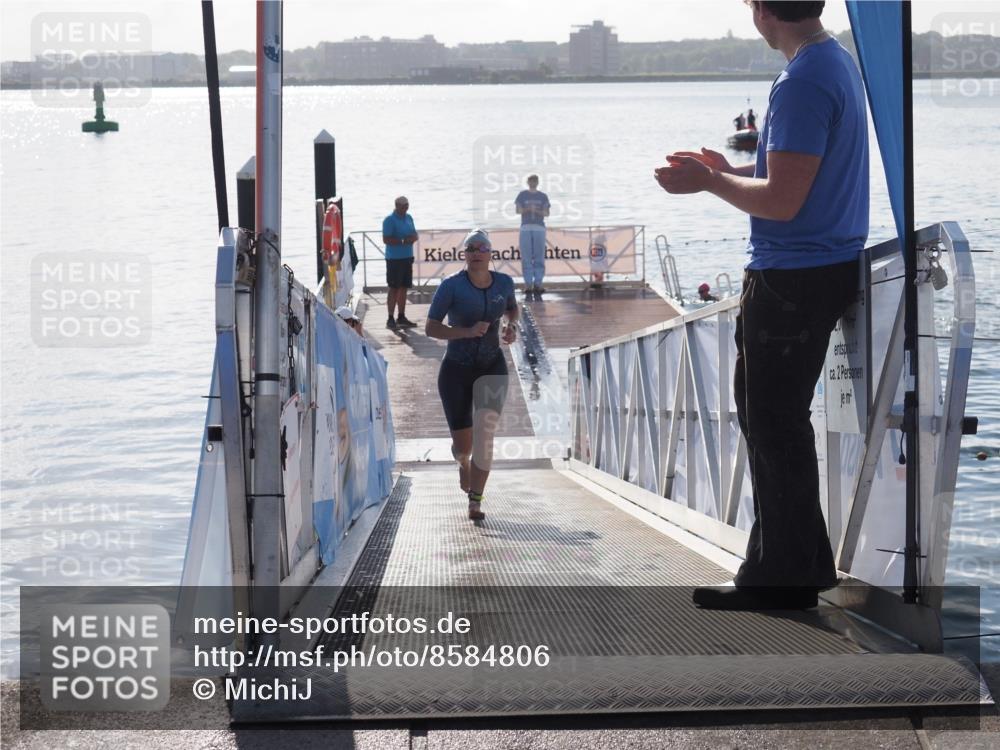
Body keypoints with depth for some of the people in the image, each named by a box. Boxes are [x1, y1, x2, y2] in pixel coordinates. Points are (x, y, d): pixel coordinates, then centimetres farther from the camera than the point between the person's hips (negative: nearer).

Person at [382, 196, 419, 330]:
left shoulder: (408, 218, 14)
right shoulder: (390, 220, -10)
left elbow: (415, 234, 19)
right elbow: (386, 239, -17)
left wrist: (414, 237, -5)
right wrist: (403, 241, -21)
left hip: (407, 258, 8)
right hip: (394, 258, -8)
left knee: (404, 288, 12)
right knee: (394, 288, -7)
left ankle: (401, 317, 20)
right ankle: (391, 319, -4)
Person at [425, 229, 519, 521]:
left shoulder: (504, 282, -2)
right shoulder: (452, 286, -14)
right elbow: (430, 327, -15)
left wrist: (511, 326, -2)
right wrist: (467, 332, -27)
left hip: (492, 368, 2)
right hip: (456, 370, -1)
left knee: (484, 435, -17)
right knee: (463, 444, 4)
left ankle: (475, 501, -11)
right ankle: (463, 462, 43)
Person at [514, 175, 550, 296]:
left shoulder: (543, 196, 12)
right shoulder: (522, 195, 11)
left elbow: (546, 213, 7)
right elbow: (518, 210, 4)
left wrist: (536, 211, -12)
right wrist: (527, 209, -15)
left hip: (539, 228, 1)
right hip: (525, 227, -1)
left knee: (539, 257, -3)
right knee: (526, 257, -5)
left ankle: (538, 283, -1)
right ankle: (528, 283, -5)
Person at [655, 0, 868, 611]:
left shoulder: (804, 82, -20)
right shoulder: (839, 62, 12)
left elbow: (781, 201, -23)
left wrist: (709, 182, -9)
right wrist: (731, 173, 19)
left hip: (792, 279, -10)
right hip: (827, 268, 10)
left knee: (775, 426, -1)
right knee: (768, 415, 18)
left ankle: (783, 577, 7)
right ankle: (804, 561, 27)